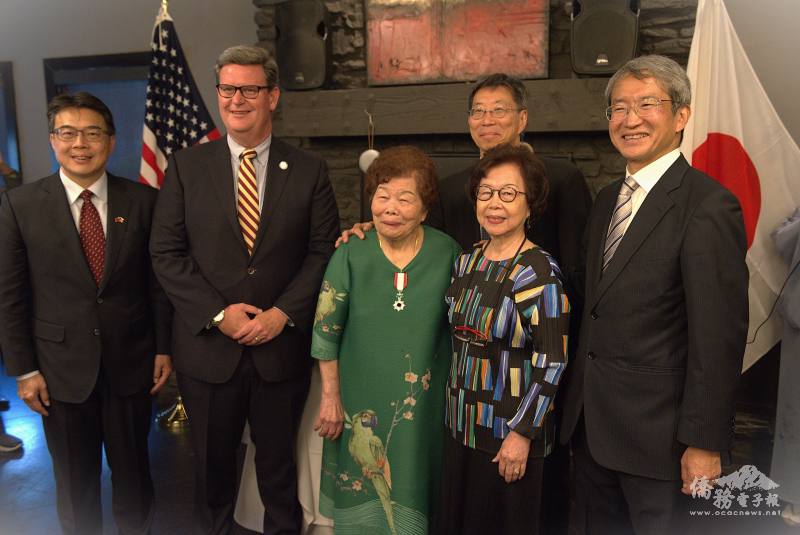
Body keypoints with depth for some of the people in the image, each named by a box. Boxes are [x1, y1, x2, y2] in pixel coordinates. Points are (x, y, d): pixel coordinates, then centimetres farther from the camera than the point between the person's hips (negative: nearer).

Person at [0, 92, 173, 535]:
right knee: (74, 479, 17)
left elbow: (158, 280, 1)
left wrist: (163, 347, 1)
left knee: (133, 468, 17)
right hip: (61, 366, 0)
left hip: (131, 363, 1)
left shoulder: (143, 200, -4)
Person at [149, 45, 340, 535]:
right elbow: (166, 252, -3)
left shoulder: (310, 170, -1)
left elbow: (324, 251, -3)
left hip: (282, 345, 0)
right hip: (209, 345, 1)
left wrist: (282, 313, -13)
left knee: (279, 462, 18)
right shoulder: (187, 166, 0)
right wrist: (218, 313, -13)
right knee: (212, 464, 19)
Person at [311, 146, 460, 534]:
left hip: (423, 407, 1)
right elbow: (325, 332, -5)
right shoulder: (350, 256, -12)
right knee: (363, 499, 18)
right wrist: (331, 398, -3)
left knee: (411, 498, 19)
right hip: (361, 405, 0)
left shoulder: (447, 253, -10)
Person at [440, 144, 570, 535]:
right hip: (461, 424, 6)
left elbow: (551, 361, -18)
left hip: (509, 431, -6)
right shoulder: (467, 261, 3)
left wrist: (522, 433, -17)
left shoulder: (539, 271, -17)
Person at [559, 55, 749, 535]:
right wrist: (579, 400, 11)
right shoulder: (608, 199, 9)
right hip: (590, 422, 7)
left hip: (655, 427, -7)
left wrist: (705, 442, -16)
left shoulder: (709, 206, -15)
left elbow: (718, 336, -17)